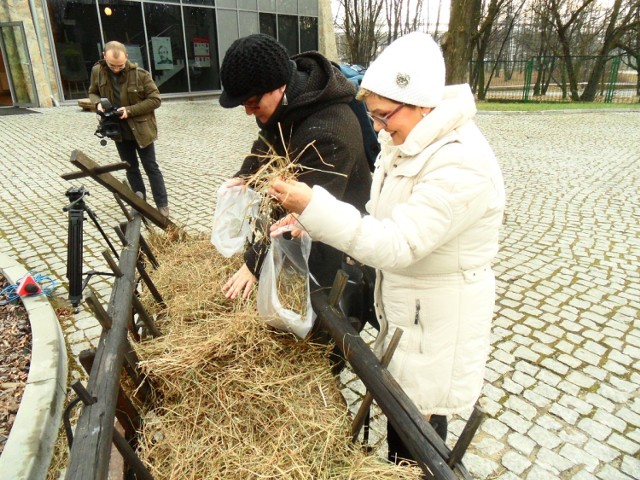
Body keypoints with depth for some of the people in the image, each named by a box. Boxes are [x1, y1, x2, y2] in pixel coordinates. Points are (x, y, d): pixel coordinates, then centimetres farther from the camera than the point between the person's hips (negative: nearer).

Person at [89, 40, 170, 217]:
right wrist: (98, 103, -12)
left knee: (151, 167, 4)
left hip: (141, 129, -4)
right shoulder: (97, 71, -4)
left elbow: (155, 99, -14)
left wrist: (130, 110, -23)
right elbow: (93, 92, 12)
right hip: (118, 130, 4)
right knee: (130, 168, 14)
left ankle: (162, 205, 12)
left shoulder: (140, 74, -17)